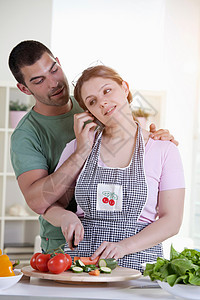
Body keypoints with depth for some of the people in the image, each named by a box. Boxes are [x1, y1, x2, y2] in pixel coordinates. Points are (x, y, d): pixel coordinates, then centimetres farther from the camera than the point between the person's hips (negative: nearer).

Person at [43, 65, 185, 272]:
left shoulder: (164, 150, 4)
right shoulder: (78, 146, 10)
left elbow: (171, 221, 1)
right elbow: (49, 206, 13)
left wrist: (124, 246, -14)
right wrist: (66, 217, -10)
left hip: (138, 261, -2)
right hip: (81, 257, 2)